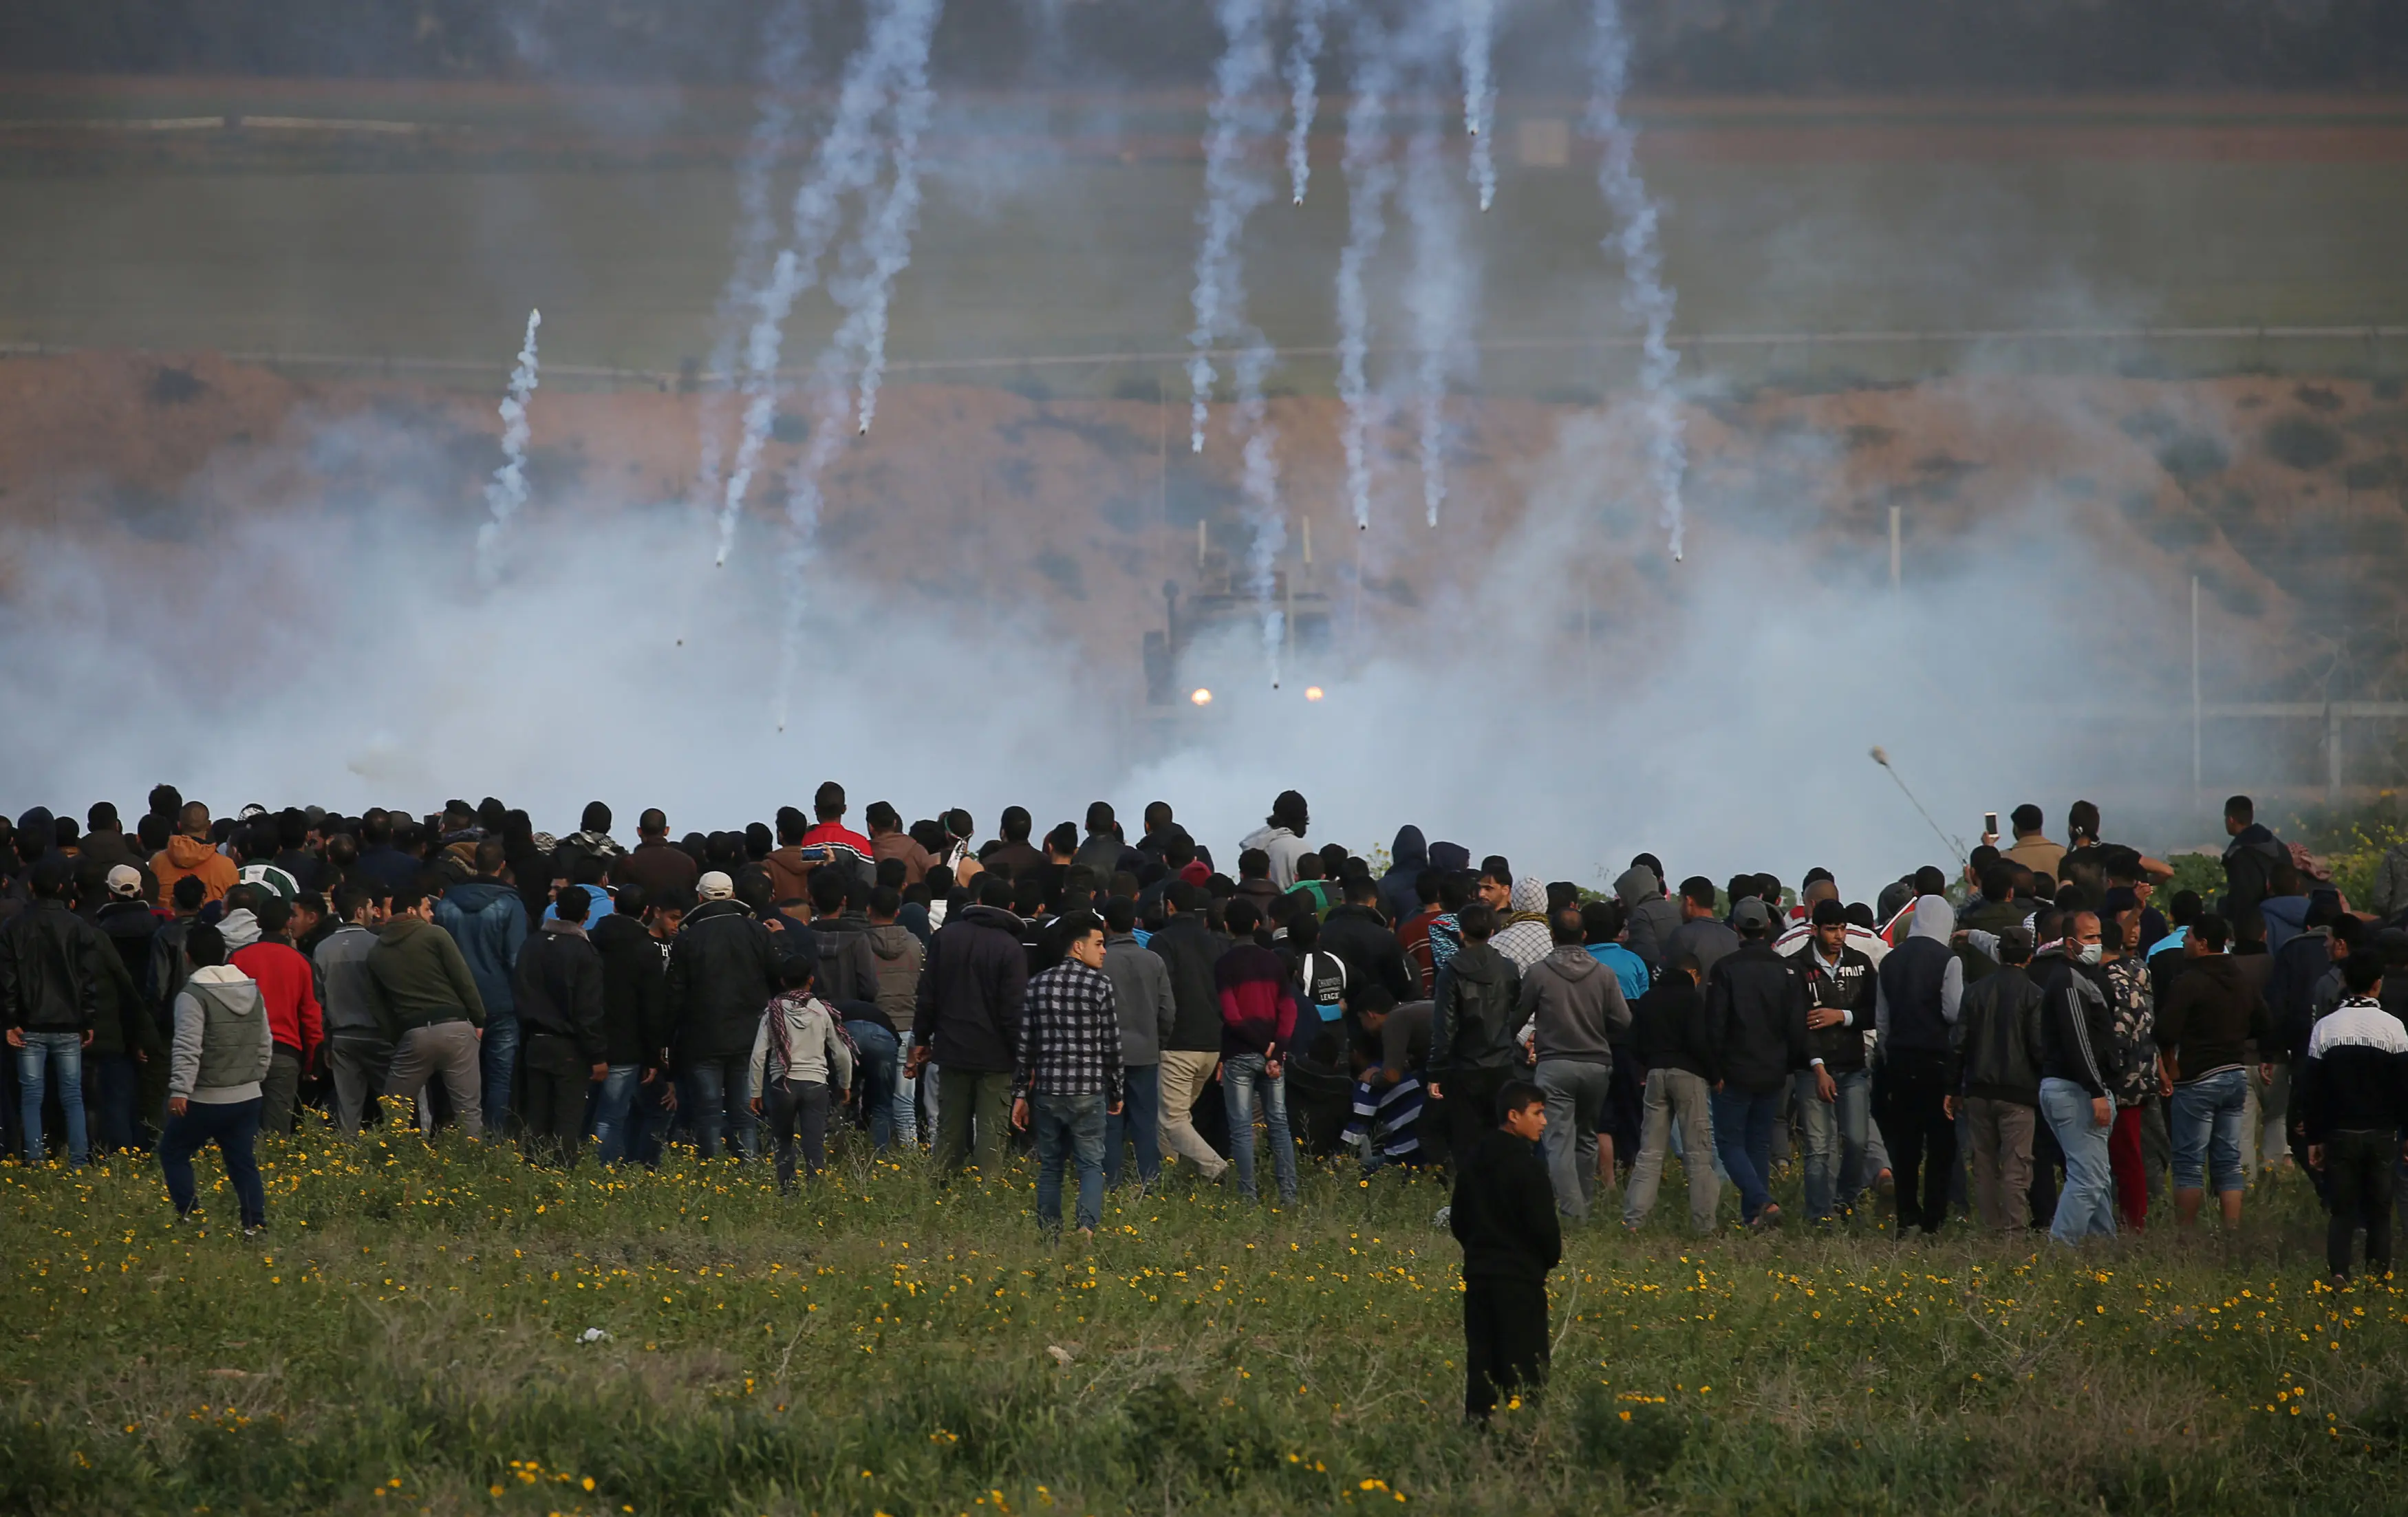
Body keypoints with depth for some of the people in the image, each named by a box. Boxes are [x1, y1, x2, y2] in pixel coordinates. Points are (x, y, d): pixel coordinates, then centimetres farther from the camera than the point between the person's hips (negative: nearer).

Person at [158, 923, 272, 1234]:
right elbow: (265, 1044, 16)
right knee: (242, 1162, 11)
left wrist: (180, 1089, -25)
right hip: (247, 1097, 6)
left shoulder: (193, 995, -13)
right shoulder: (252, 990, 10)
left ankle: (190, 1215, 1)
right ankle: (255, 1224, 4)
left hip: (205, 1100, -6)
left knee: (173, 1153, 10)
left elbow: (188, 1047, -22)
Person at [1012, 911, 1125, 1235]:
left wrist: (1020, 1094, 11)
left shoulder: (1037, 986, 6)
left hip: (1046, 1090, 3)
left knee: (1049, 1165, 11)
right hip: (1088, 1090, -3)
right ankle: (1088, 1225, -17)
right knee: (1091, 1163, 0)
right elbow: (1112, 1045, -3)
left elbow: (1024, 1044, 6)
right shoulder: (1100, 985, -5)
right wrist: (1117, 1092, 8)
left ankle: (1049, 1234, 9)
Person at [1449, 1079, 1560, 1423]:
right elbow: (1544, 1224, -15)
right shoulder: (1526, 1166, -16)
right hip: (1520, 1279, -7)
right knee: (1524, 1369, -4)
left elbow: (1458, 1220, 14)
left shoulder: (1472, 1159, 8)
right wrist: (1552, 1258, 4)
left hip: (1478, 1275, 7)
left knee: (1480, 1368, 9)